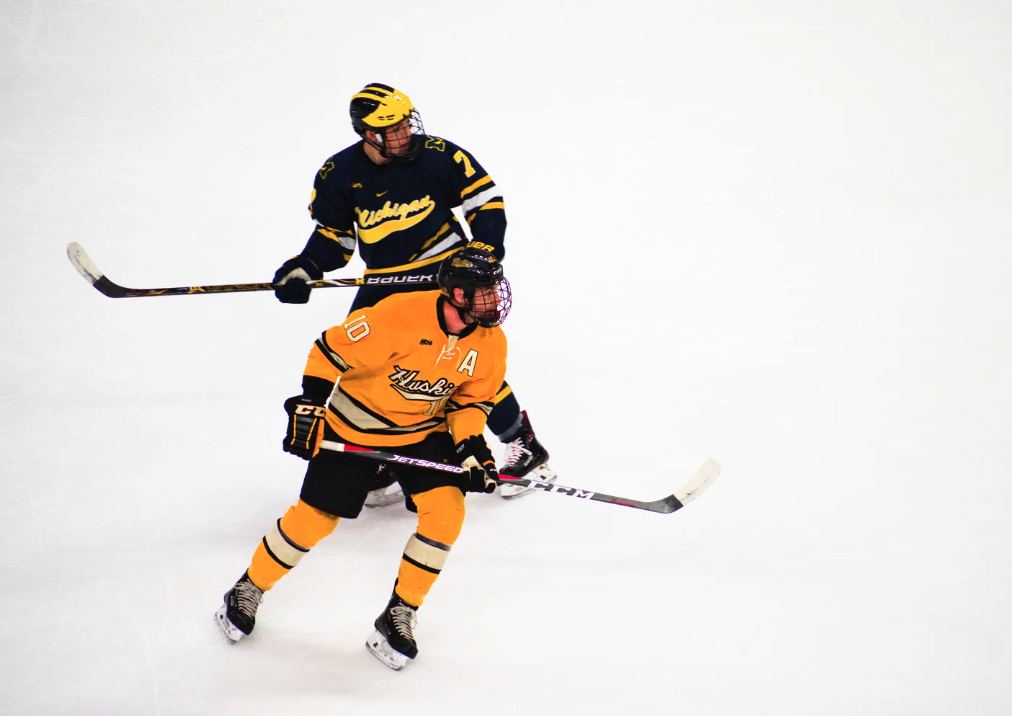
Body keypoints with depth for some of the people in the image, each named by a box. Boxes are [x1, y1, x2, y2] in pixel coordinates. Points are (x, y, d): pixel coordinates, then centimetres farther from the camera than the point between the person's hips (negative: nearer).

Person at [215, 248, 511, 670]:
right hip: (353, 426, -4)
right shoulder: (401, 316, -31)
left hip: (425, 430, 4)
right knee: (314, 519, 0)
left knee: (446, 512, -16)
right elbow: (332, 349, -21)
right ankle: (248, 591, 26)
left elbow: (470, 401, 0)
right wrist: (309, 408, -20)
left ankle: (399, 616, 1)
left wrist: (472, 446, -15)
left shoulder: (490, 343, -14)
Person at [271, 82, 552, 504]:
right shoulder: (338, 174, -5)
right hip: (383, 283, 4)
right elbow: (333, 234, 8)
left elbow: (486, 200, -3)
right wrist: (302, 270, -7)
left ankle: (525, 448, 1)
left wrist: (484, 249, -16)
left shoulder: (437, 155, -13)